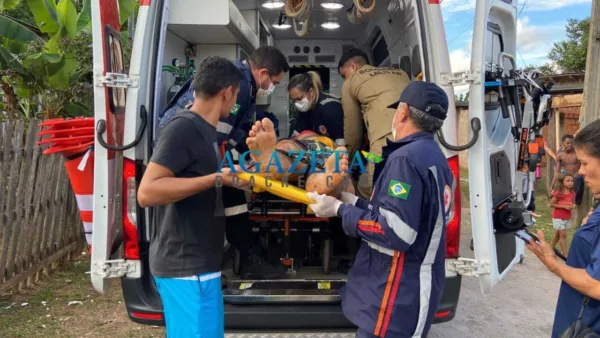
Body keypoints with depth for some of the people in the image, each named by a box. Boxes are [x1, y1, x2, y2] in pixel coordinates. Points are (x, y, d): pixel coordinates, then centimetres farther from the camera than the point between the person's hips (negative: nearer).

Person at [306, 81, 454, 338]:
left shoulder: (407, 158, -20)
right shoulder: (434, 157, 11)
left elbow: (395, 232, -26)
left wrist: (340, 210, -15)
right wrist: (354, 202, 17)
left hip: (398, 296, -10)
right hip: (413, 286, 10)